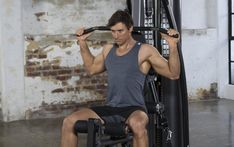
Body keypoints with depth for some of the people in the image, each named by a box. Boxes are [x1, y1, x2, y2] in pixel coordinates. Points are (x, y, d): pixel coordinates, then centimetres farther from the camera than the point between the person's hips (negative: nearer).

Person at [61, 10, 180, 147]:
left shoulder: (145, 51, -3)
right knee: (69, 122, -12)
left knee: (137, 125, -42)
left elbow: (173, 74, -5)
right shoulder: (108, 50, 15)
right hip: (109, 109, 6)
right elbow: (92, 68, 34)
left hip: (134, 109, -5)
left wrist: (173, 45, -17)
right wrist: (83, 43, 29)